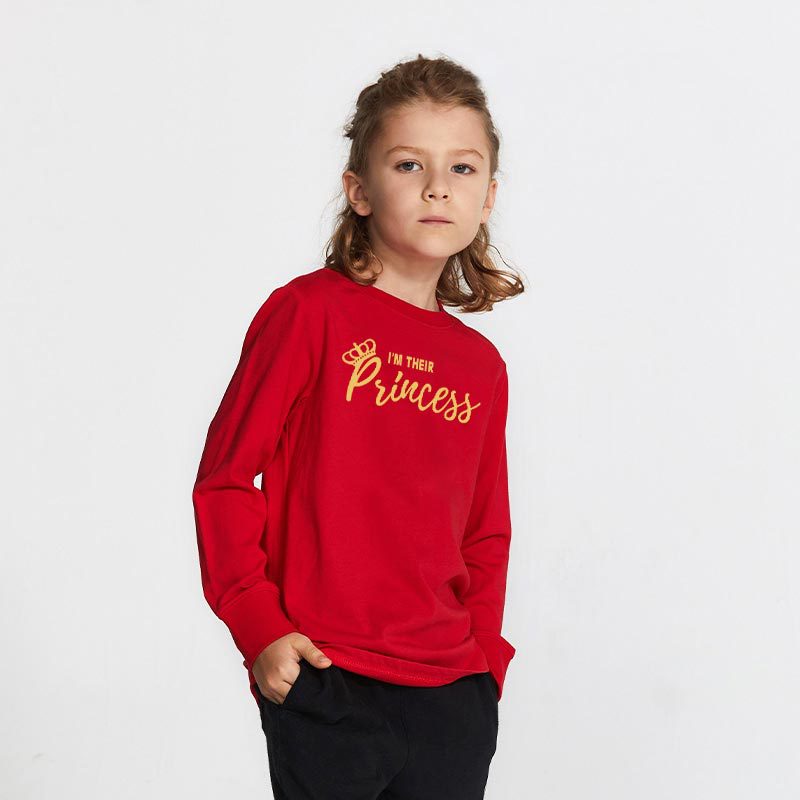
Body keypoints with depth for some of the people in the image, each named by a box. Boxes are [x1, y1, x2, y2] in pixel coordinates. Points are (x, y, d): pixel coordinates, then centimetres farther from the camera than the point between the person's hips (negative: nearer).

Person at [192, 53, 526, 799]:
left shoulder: (481, 366, 10)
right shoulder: (309, 312, -5)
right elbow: (225, 477, -4)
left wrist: (484, 657, 8)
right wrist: (259, 625, -9)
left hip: (452, 697, 5)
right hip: (323, 689, -5)